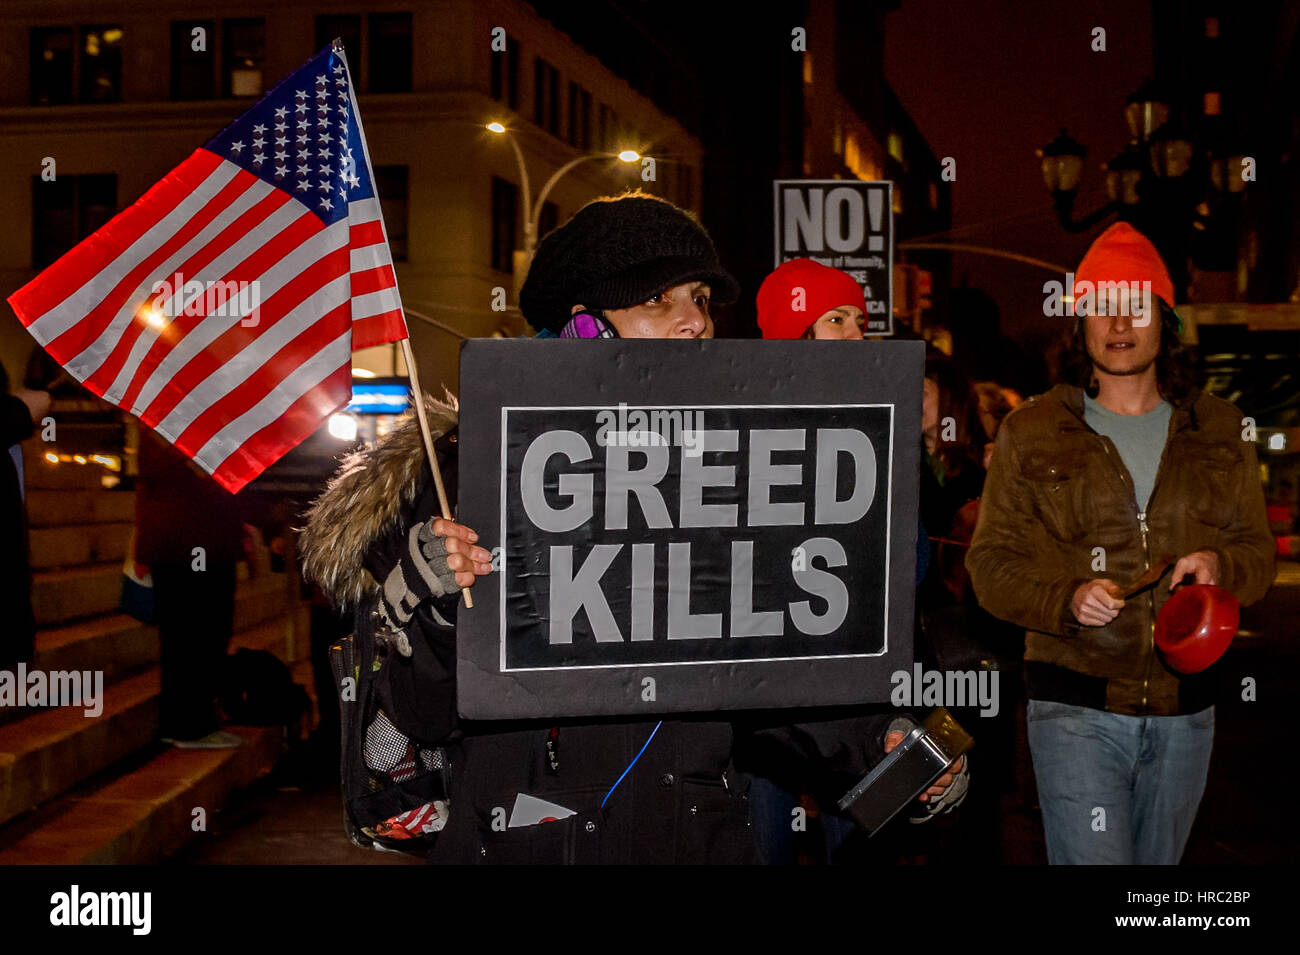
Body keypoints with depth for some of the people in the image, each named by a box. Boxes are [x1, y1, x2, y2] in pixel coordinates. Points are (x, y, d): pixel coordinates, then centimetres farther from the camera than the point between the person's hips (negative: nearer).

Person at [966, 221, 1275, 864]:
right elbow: (991, 563, 0)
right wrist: (1068, 598, -19)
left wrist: (1220, 564, -12)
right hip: (1076, 708, -3)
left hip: (1183, 712, 3)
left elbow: (1257, 552, 12)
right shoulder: (1033, 433, 1)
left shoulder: (1217, 433, 9)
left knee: (1157, 861, 17)